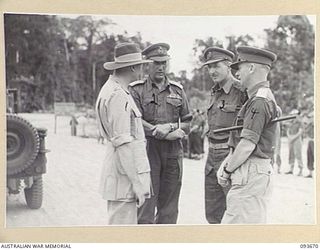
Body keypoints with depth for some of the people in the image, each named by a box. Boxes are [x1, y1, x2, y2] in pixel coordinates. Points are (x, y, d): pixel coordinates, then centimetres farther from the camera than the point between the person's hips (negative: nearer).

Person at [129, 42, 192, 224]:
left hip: (173, 151, 4)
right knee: (147, 201, -4)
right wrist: (165, 134, -16)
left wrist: (180, 132, -8)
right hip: (148, 149, -4)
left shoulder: (177, 90, 13)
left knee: (169, 203, 9)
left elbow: (187, 120, 14)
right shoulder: (137, 90, 1)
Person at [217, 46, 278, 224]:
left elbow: (248, 145, -21)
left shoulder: (260, 101, -16)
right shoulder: (260, 98, 19)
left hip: (251, 175, -10)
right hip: (253, 174, 10)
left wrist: (227, 170, -9)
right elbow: (240, 143, 18)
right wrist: (226, 164, 8)